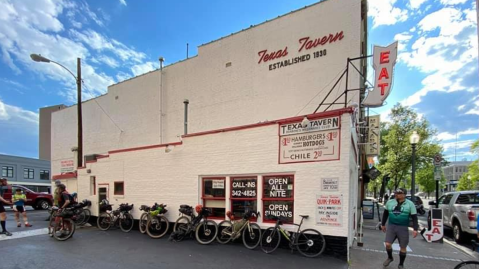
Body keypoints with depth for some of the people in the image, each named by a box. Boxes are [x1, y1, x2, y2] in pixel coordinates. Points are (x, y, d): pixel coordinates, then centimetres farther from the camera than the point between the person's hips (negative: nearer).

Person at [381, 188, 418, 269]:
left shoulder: (410, 204, -4)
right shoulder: (390, 202, 3)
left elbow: (414, 217, -3)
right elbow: (385, 214, 14)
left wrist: (415, 229, -11)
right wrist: (383, 224, 18)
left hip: (403, 228, -2)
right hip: (391, 226, 2)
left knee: (403, 247, 7)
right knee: (388, 244, -3)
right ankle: (390, 258, 26)